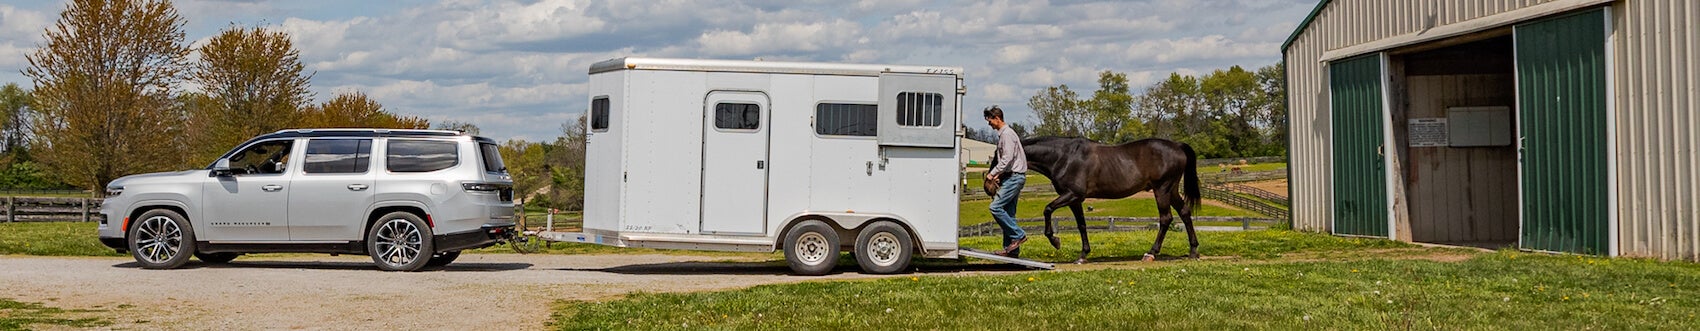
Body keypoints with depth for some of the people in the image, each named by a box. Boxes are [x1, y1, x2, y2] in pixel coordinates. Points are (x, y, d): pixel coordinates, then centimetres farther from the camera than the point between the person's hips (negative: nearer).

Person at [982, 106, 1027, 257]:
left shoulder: (1007, 134, -13)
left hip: (1014, 177, -10)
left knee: (996, 207, -15)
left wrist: (993, 173, -16)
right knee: (1008, 213, 8)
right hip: (1011, 176, 10)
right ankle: (1012, 248, 9)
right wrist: (999, 175, 17)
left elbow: (1007, 158, -21)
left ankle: (1018, 235, -9)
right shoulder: (1003, 134, 18)